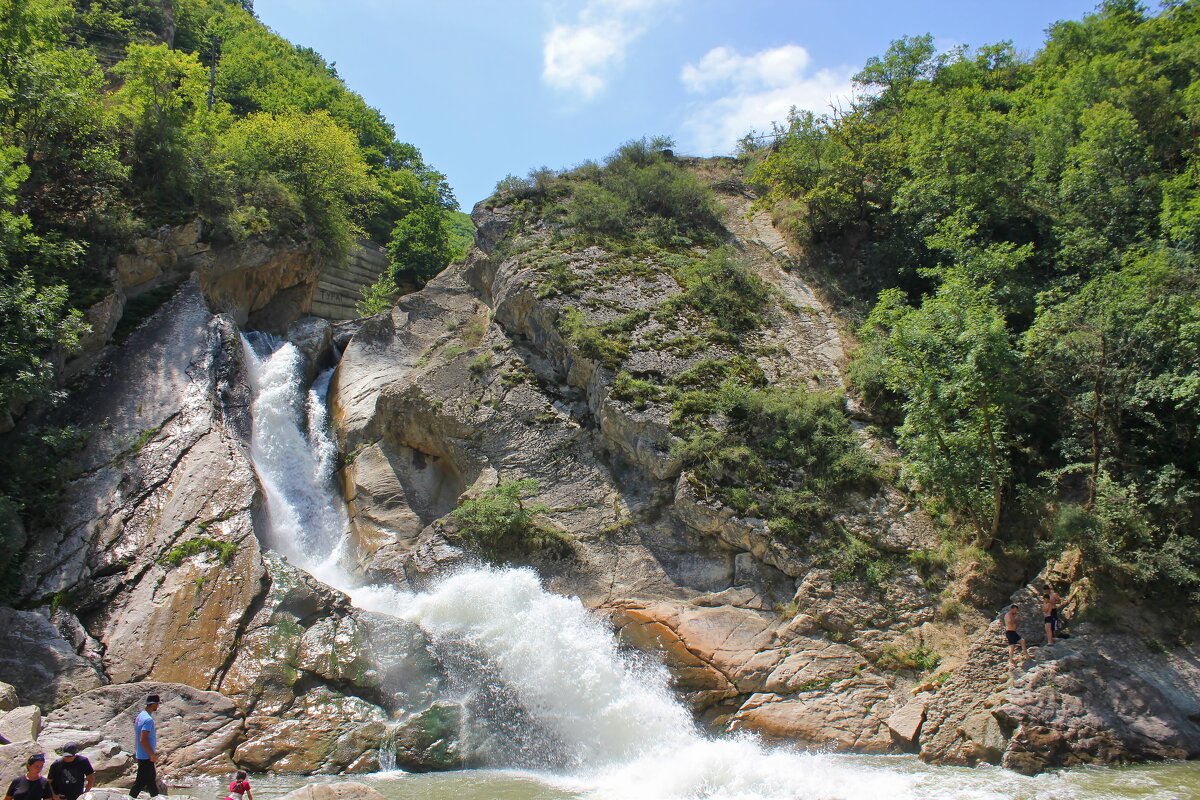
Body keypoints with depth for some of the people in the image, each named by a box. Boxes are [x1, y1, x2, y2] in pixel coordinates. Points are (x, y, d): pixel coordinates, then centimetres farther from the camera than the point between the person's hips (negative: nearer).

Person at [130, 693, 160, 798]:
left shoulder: (141, 716, 7)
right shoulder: (148, 719, -23)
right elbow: (143, 740, -27)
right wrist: (152, 755, -19)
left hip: (140, 755, 10)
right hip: (146, 757, -10)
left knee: (151, 778, 20)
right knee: (141, 782, -1)